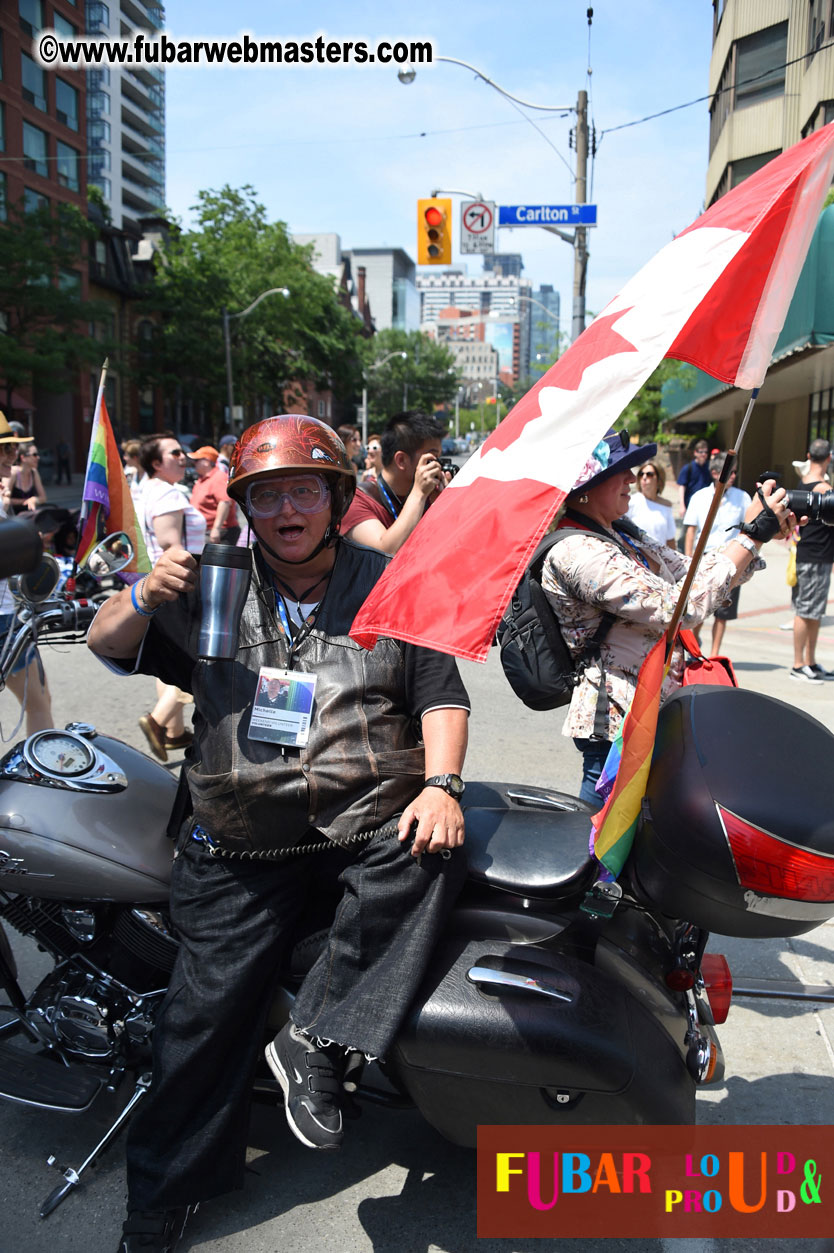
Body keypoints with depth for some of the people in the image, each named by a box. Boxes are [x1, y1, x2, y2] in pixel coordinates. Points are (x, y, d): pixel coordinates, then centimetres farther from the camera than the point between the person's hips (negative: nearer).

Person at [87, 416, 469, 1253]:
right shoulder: (213, 588, 10)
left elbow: (440, 694, 5)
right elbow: (107, 645, 11)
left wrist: (440, 784, -12)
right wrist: (144, 596, -11)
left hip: (368, 817, 0)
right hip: (243, 839, 1)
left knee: (431, 856, -32)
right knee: (207, 1006, 2)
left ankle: (316, 1039, -16)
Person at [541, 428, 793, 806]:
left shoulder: (623, 535, 11)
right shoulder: (575, 552, -20)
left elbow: (692, 574, 13)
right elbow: (679, 606, -25)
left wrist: (766, 527, 0)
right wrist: (753, 533, -18)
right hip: (618, 725, -9)